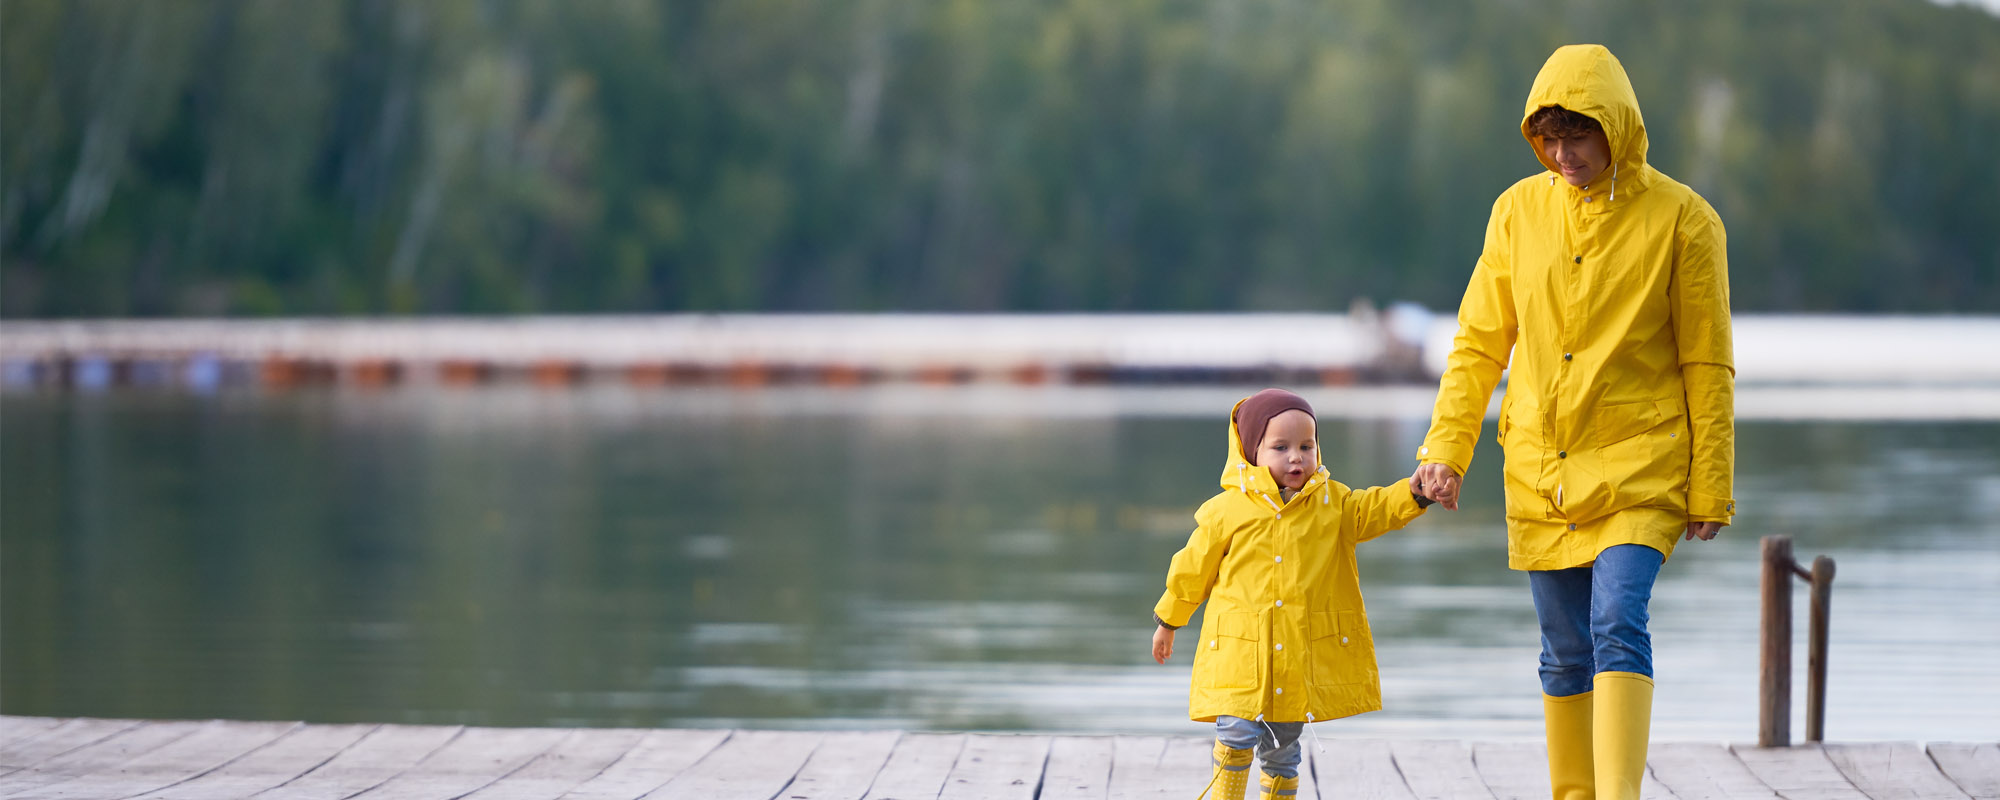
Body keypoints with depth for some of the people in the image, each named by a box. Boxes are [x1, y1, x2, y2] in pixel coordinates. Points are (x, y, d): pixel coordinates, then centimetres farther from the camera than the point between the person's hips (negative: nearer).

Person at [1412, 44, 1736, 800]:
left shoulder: (1680, 219, -6)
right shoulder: (1519, 211, 4)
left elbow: (1707, 366, -3)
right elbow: (1479, 342, 10)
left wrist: (1710, 488, -5)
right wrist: (1446, 447, 2)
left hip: (1639, 470, -4)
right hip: (1540, 473, 4)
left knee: (1618, 623, -20)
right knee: (1565, 652, 8)